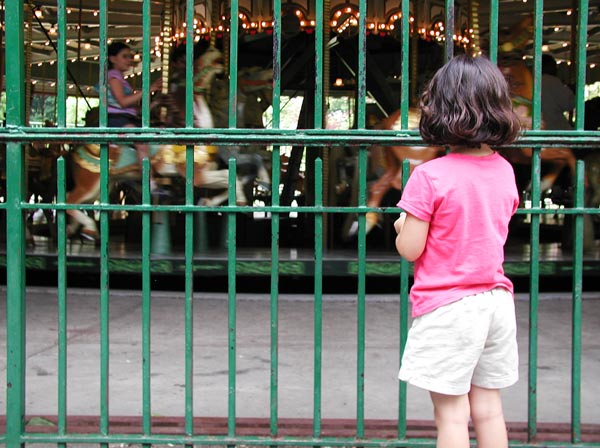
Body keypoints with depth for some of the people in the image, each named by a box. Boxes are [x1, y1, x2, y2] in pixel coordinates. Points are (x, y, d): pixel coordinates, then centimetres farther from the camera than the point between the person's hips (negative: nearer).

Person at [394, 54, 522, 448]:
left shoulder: (430, 177, -17)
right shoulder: (504, 171, 2)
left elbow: (410, 249, -14)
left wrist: (403, 225, 6)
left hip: (446, 307, -6)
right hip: (496, 300, 6)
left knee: (452, 414, 2)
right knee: (489, 407, 14)